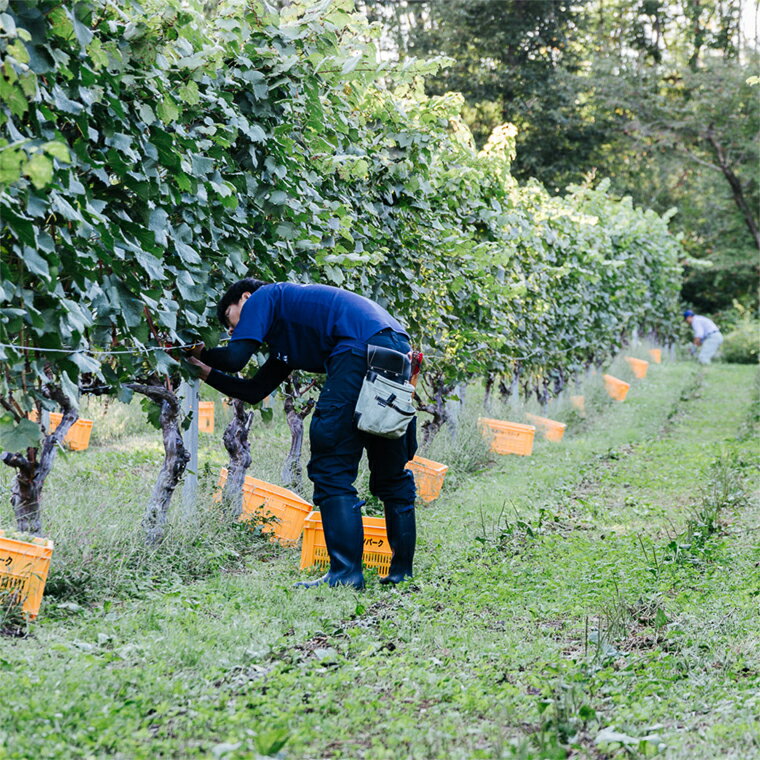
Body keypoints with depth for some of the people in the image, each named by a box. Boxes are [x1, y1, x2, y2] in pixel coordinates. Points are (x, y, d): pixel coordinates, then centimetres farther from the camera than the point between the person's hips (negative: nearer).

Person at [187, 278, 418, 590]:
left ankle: (345, 572, -7)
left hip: (363, 348, -9)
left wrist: (201, 353, 20)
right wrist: (207, 372, 41)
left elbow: (235, 358, 1)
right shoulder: (284, 341, 35)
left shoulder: (264, 296, 12)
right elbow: (254, 391, 37)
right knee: (391, 472, 15)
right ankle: (401, 572, 18)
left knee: (331, 467, -3)